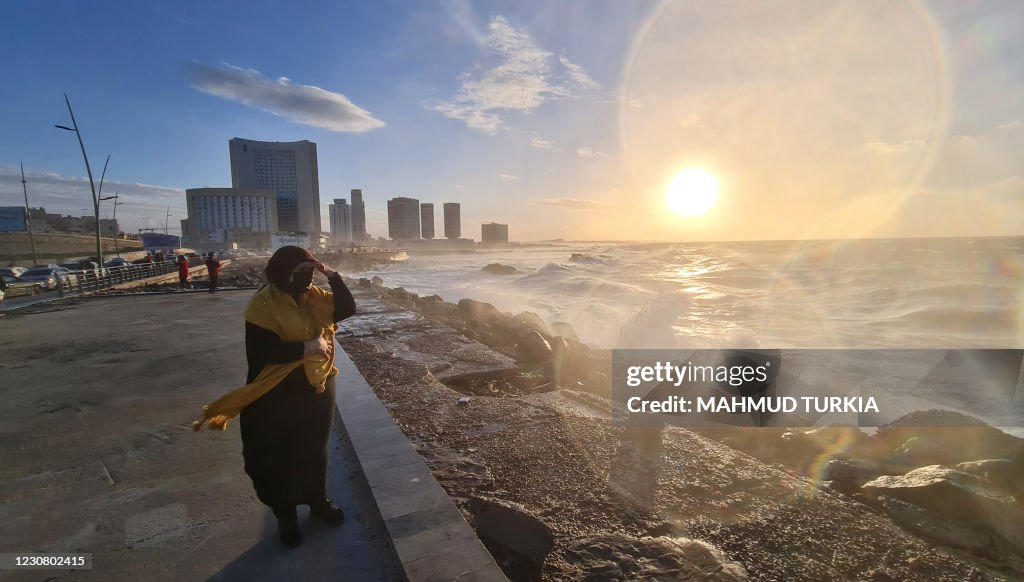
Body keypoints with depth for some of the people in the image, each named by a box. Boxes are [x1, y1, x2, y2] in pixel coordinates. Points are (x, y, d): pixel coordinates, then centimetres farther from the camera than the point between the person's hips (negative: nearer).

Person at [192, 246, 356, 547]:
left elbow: (347, 308, -8)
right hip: (280, 394, -5)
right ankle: (286, 516, 32)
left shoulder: (314, 296, 1)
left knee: (315, 450, 20)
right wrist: (306, 347, -25)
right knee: (280, 457, 12)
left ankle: (319, 502, 40)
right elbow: (261, 352, -22)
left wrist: (332, 275, -17)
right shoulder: (264, 304, -17)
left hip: (319, 387, 5)